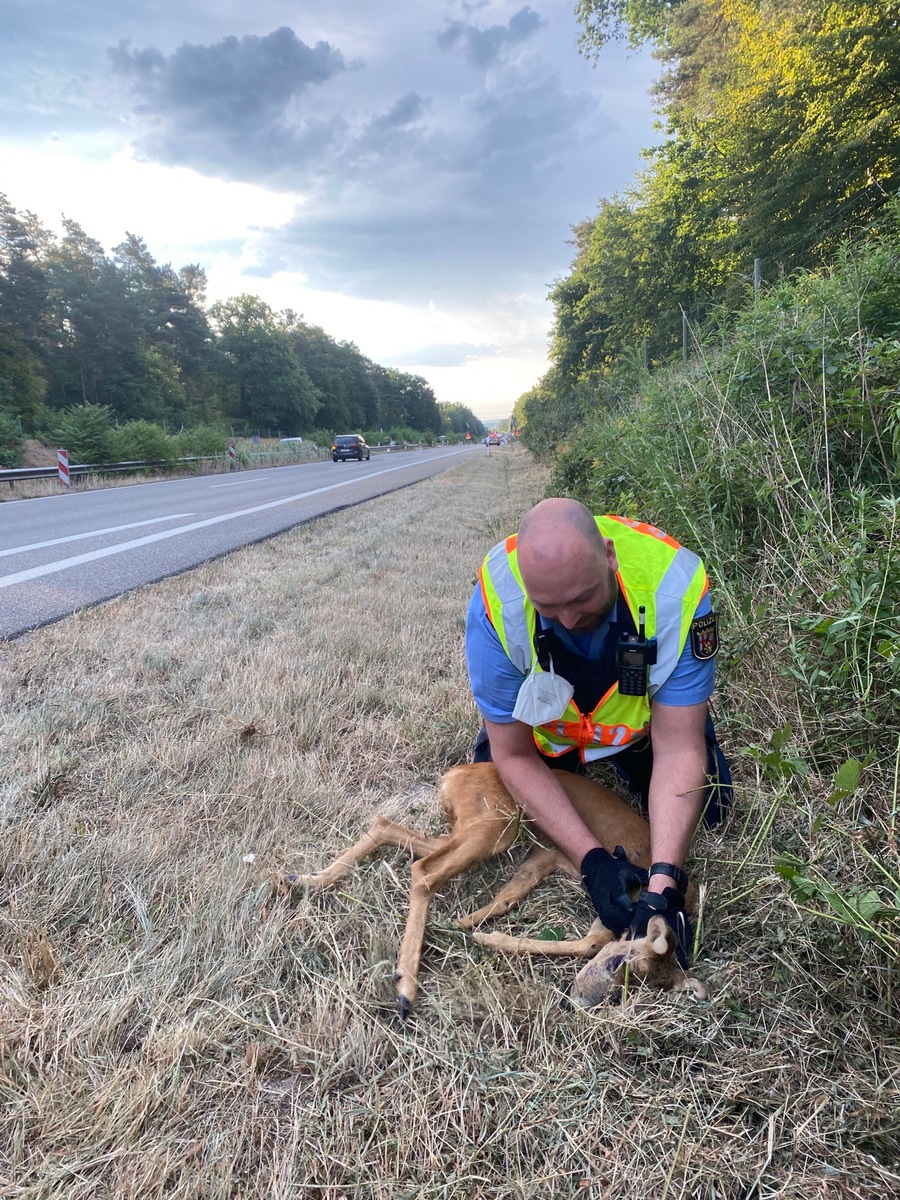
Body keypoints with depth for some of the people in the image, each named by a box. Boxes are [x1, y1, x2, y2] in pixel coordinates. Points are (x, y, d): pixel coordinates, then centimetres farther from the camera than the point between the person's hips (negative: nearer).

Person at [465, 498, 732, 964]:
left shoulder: (674, 585, -39)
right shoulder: (495, 602, -37)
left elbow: (678, 750, -33)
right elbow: (514, 756, -26)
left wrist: (664, 880, -43)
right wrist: (592, 859, -34)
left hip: (645, 711, 0)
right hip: (544, 718, 0)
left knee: (705, 812, -4)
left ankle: (617, 758, 25)